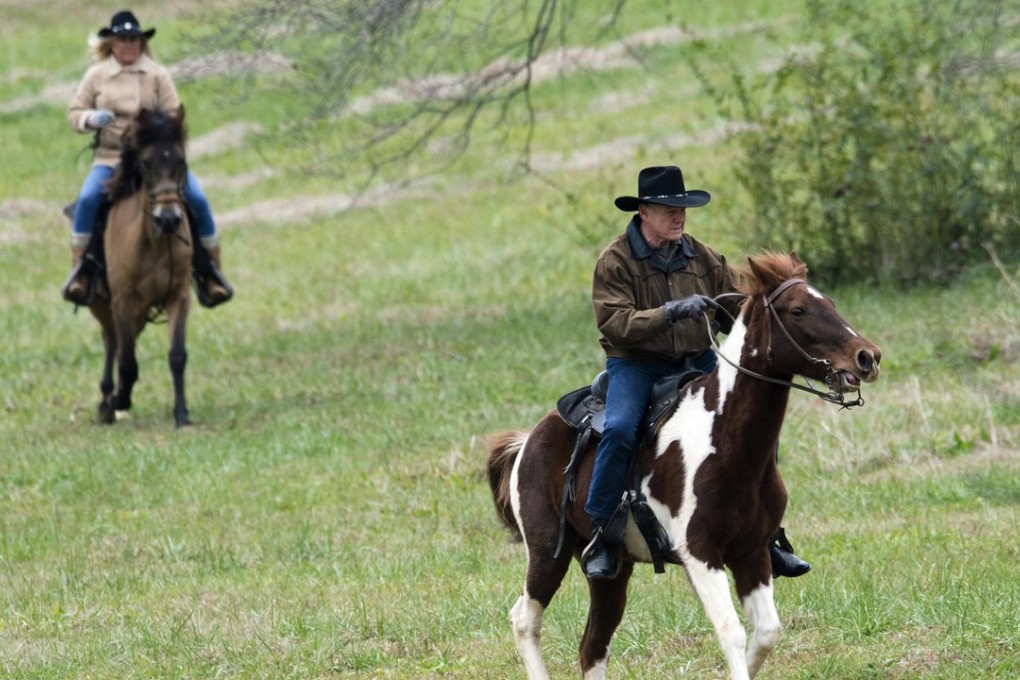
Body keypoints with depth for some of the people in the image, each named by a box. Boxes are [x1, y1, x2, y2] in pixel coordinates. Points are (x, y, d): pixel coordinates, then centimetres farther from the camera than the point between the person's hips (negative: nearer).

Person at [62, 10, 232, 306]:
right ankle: (78, 269, -17)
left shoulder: (158, 75, 5)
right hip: (109, 158, 0)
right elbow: (74, 113, 11)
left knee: (197, 199, -18)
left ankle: (213, 273, -4)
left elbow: (174, 115, 4)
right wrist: (91, 118, -12)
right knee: (88, 198, -30)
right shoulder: (96, 75, 7)